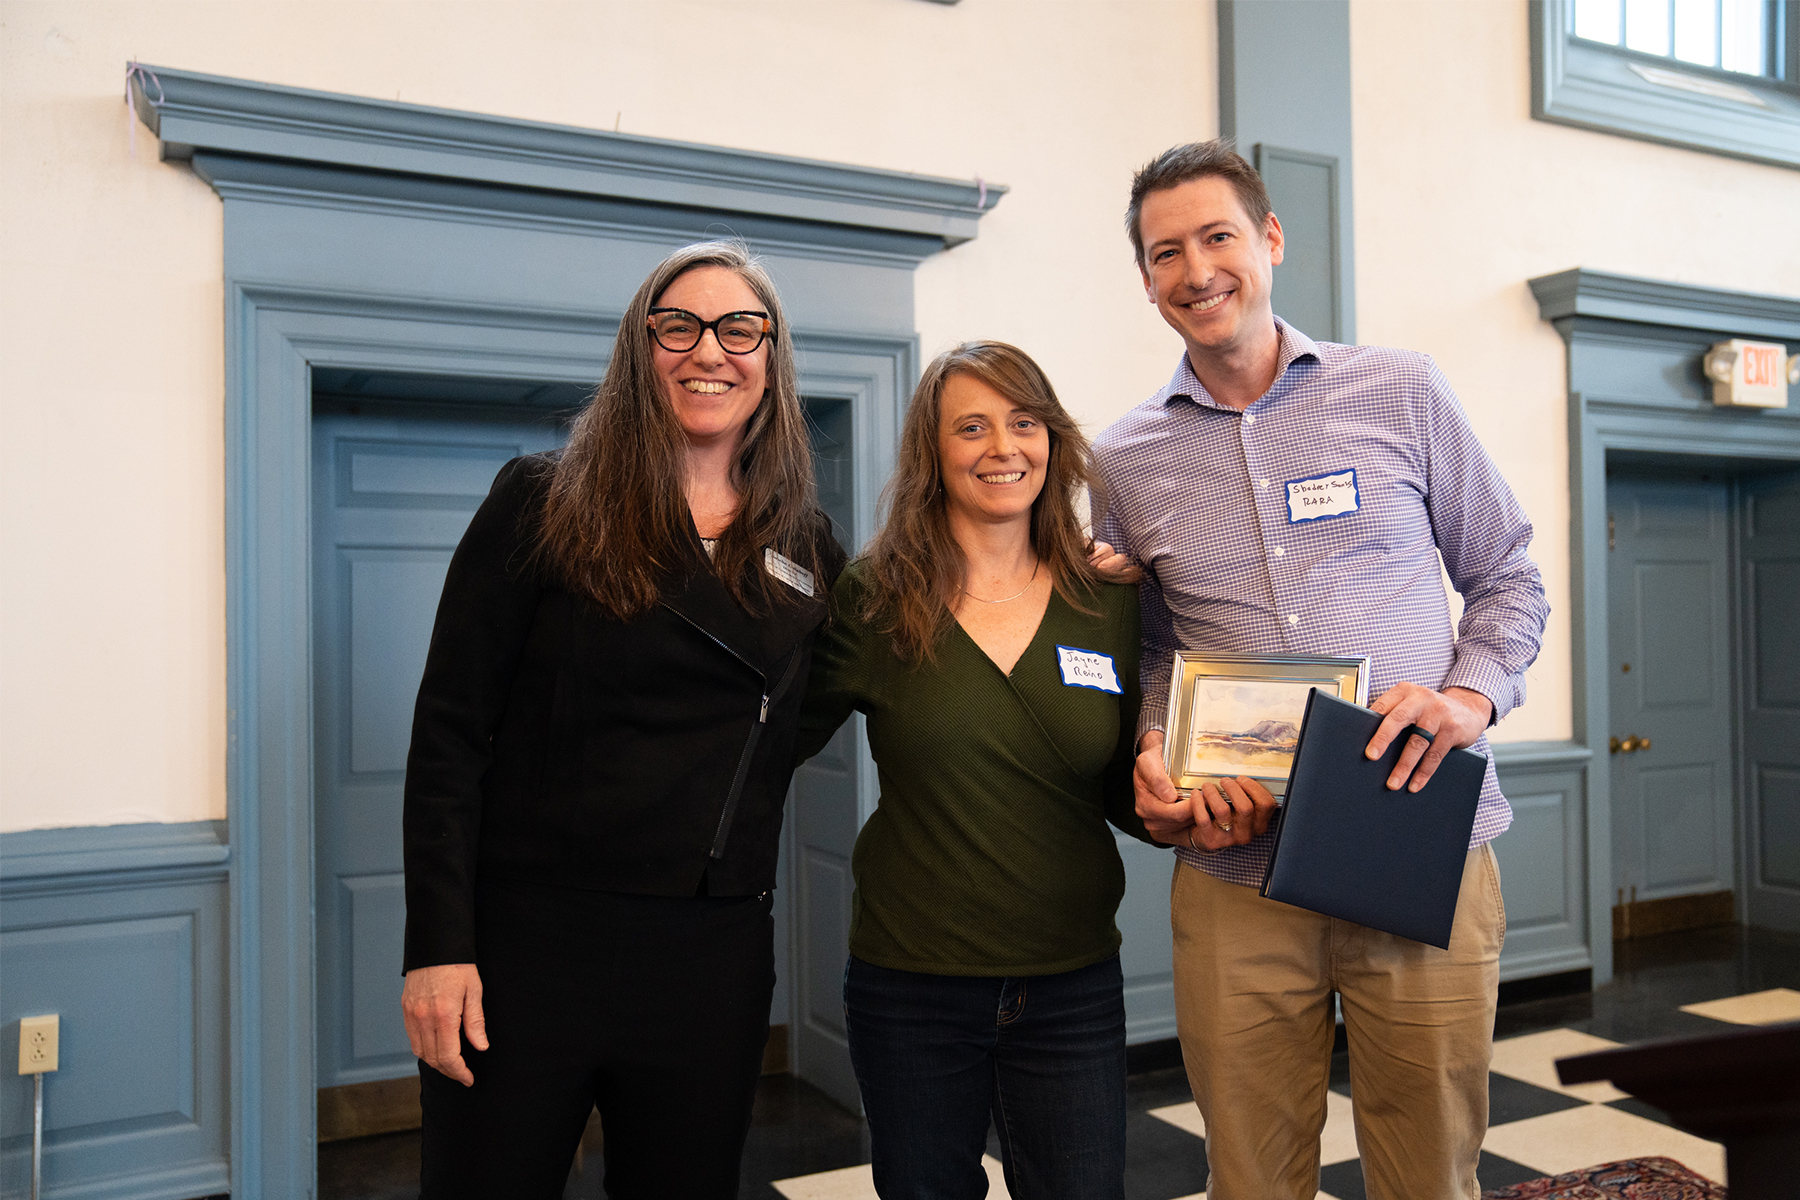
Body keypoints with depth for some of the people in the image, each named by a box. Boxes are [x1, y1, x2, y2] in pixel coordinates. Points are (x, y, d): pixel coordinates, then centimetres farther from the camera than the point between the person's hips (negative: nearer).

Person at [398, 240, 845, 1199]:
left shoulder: (807, 547, 7)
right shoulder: (542, 505, -3)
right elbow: (450, 732, -5)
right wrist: (437, 946, -13)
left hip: (715, 956, 3)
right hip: (529, 939, -3)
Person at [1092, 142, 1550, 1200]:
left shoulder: (1402, 392, 3)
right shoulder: (1125, 460, 6)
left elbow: (1507, 575, 10)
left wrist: (1475, 694, -9)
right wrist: (1153, 752, -4)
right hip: (1235, 874, 1)